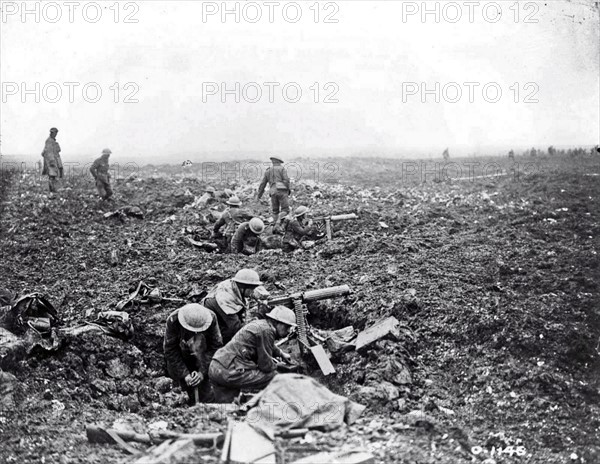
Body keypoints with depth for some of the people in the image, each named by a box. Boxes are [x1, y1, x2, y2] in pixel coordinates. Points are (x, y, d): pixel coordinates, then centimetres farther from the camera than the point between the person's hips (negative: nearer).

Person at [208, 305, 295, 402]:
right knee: (274, 377, -4)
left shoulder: (259, 324, 17)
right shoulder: (266, 330, -14)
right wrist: (276, 365, 10)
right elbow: (266, 366, -10)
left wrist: (281, 353, 53)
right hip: (229, 373, -11)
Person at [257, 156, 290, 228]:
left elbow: (262, 184, 20)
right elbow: (286, 180, -7)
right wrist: (288, 190, 2)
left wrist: (259, 195, 28)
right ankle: (278, 222, -29)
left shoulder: (268, 171, 19)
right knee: (285, 211, -4)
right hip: (282, 191, -4)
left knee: (275, 211, 15)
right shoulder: (282, 169, 7)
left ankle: (276, 228, 9)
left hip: (273, 193, 4)